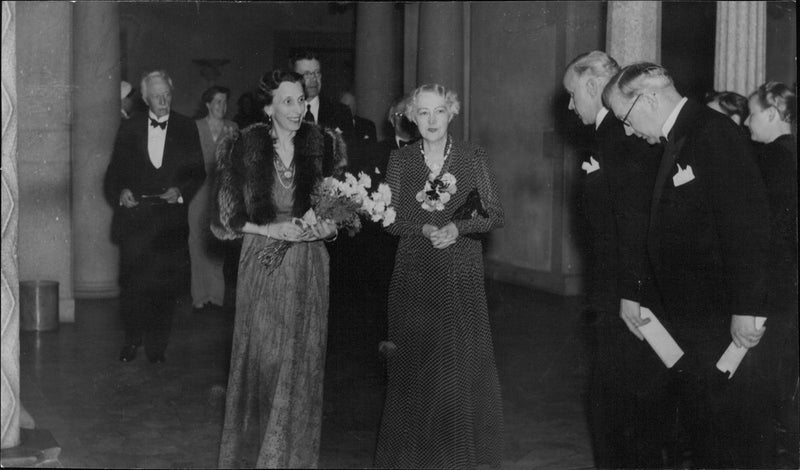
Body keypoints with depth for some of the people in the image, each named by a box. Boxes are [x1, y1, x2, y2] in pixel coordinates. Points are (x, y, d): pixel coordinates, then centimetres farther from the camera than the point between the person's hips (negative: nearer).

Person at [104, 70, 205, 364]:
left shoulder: (186, 128, 6)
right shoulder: (129, 129, 8)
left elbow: (198, 172, 6)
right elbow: (114, 172, 10)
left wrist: (181, 191, -11)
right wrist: (120, 192, -9)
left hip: (170, 218, 0)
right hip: (134, 216, 1)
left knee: (165, 285, 1)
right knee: (132, 282, 0)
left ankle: (157, 345, 14)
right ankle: (132, 340, 18)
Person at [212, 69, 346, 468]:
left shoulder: (323, 145, 2)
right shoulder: (243, 148, -3)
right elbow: (227, 217, 0)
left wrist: (327, 227, -12)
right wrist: (270, 230, -12)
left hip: (308, 265, 1)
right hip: (261, 264, -1)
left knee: (302, 359, 5)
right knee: (261, 356, 4)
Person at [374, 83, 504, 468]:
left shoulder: (474, 158, 2)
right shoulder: (400, 160, 5)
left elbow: (495, 215, 1)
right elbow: (391, 219, 3)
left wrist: (458, 228, -15)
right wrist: (425, 229, -14)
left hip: (462, 277, -1)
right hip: (414, 277, 1)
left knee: (463, 362, -1)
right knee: (415, 367, 2)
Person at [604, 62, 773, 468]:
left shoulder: (714, 133, -15)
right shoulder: (674, 143, 14)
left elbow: (748, 225, -20)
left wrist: (747, 309, -22)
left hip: (725, 323, -9)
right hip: (686, 320, 9)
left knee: (737, 434, 1)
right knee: (699, 428, 17)